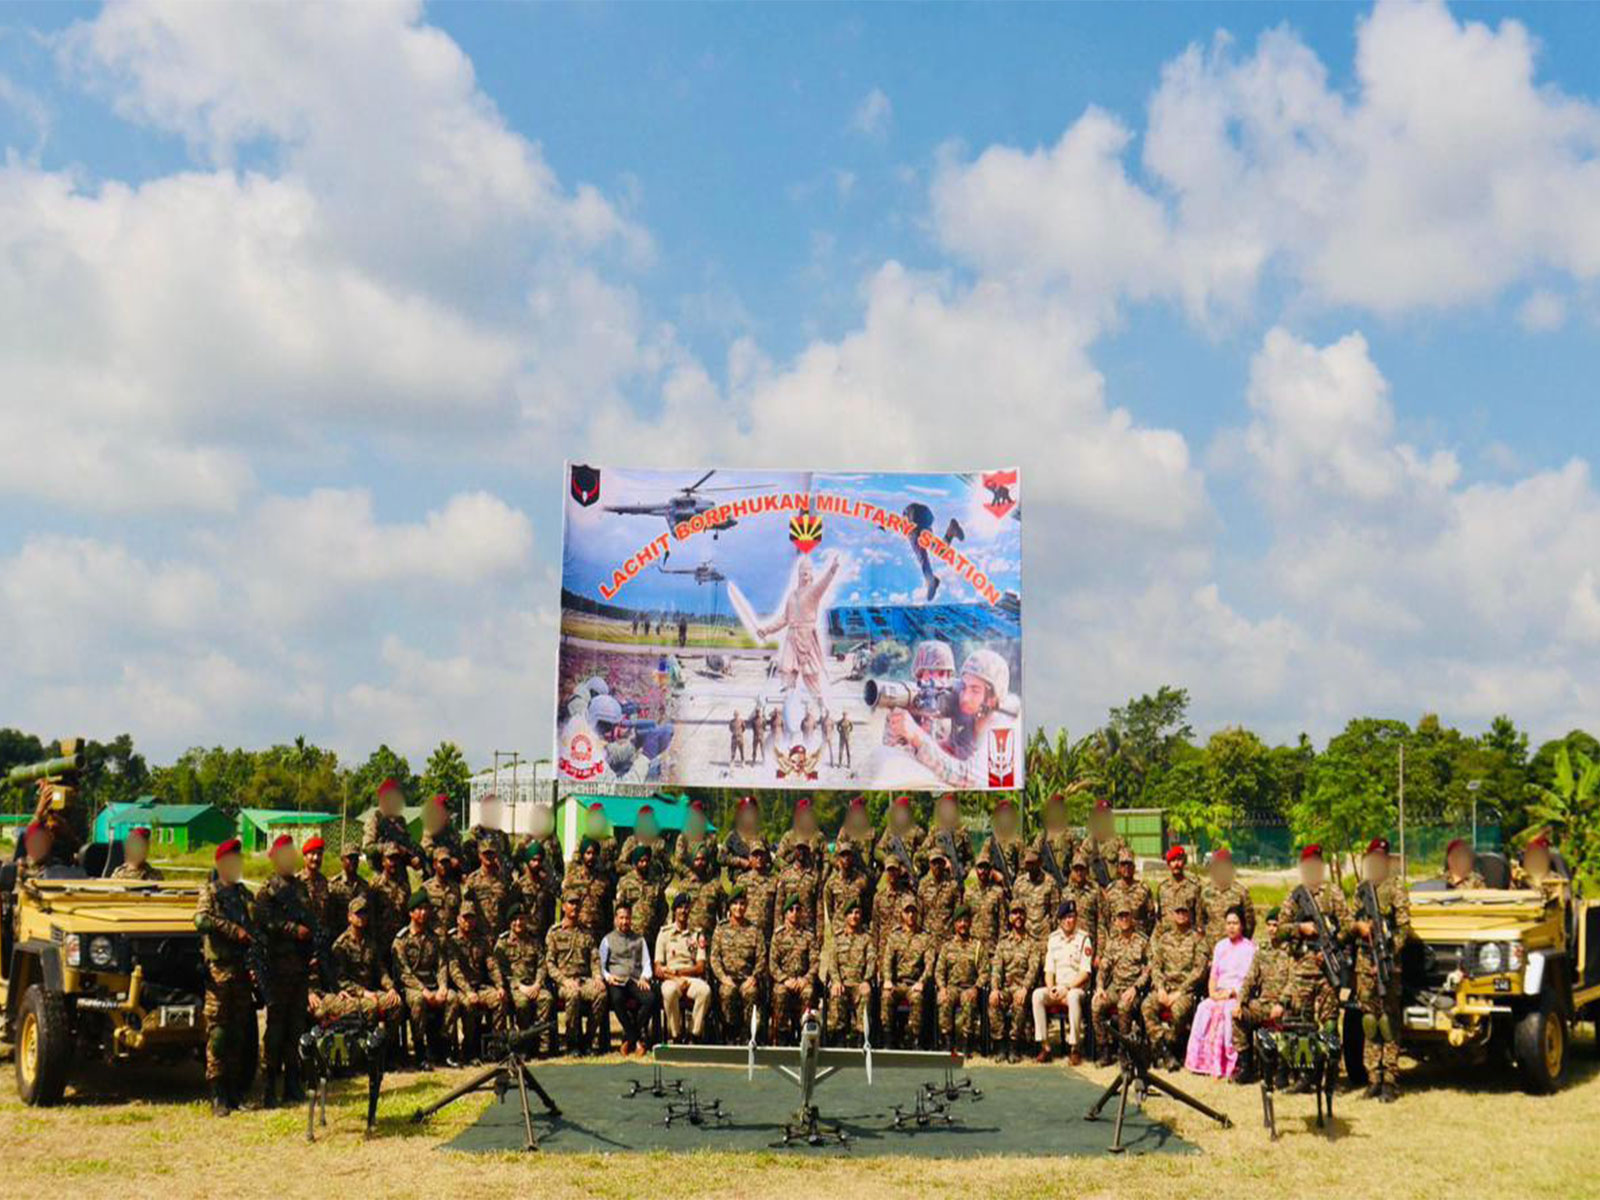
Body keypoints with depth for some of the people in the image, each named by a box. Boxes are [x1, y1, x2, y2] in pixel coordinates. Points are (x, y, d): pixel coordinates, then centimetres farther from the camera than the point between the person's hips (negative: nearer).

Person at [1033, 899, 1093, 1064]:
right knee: (1038, 994, -26)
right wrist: (1051, 989, -8)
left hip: (1077, 988, -4)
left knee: (1074, 996, -38)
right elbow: (1049, 970, 11)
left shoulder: (1083, 939, -1)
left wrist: (1067, 988, -17)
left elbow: (1085, 973, -6)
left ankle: (1073, 1048, -31)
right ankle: (1044, 1047, -25)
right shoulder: (1053, 939, 12)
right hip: (1056, 990, 4)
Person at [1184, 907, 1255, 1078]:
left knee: (1225, 1010, -34)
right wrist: (1212, 992, -3)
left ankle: (1225, 1064, -34)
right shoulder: (1220, 946, 19)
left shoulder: (1249, 947, 3)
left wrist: (1231, 992, -16)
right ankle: (1201, 1061, -28)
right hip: (1219, 993, 4)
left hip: (1239, 995, -4)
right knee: (1204, 1008, -26)